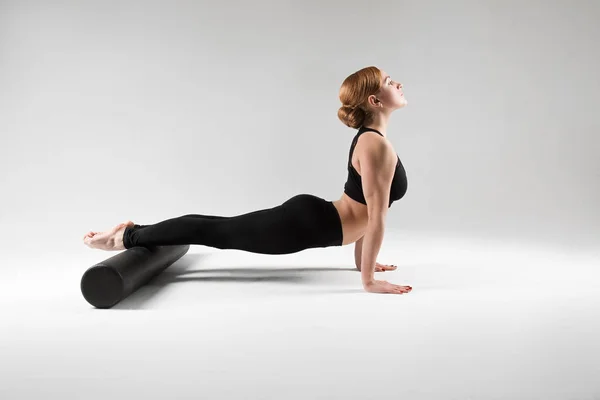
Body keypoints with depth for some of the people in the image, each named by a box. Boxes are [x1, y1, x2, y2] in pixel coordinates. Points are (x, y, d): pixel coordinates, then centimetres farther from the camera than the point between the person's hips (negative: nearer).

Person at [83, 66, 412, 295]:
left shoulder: (369, 137, 12)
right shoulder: (377, 145, -21)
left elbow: (362, 209, 19)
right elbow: (377, 216, -22)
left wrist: (362, 260, 21)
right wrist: (368, 280, -18)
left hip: (308, 214, 9)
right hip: (306, 223, -9)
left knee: (220, 230, 19)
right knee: (215, 232, 4)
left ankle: (136, 231, 31)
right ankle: (128, 236, 18)